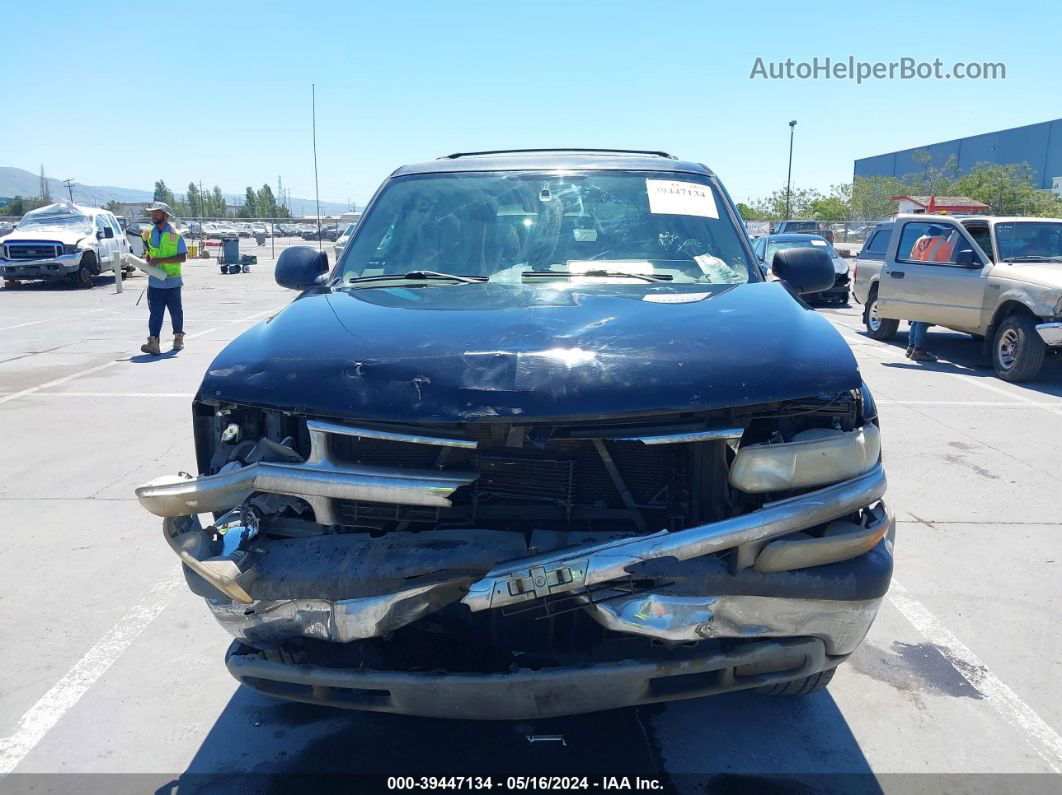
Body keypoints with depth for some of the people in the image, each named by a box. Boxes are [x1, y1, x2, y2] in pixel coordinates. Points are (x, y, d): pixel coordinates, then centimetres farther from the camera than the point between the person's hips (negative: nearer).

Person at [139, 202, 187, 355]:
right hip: (154, 282, 2)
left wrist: (160, 260, -19)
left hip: (172, 281, -2)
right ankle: (153, 342, -13)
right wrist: (147, 260, -4)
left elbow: (183, 257, -12)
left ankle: (178, 338, 29)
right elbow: (146, 254, 21)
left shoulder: (176, 235, -5)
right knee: (155, 313, -6)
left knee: (176, 311, 12)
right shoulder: (148, 234, 8)